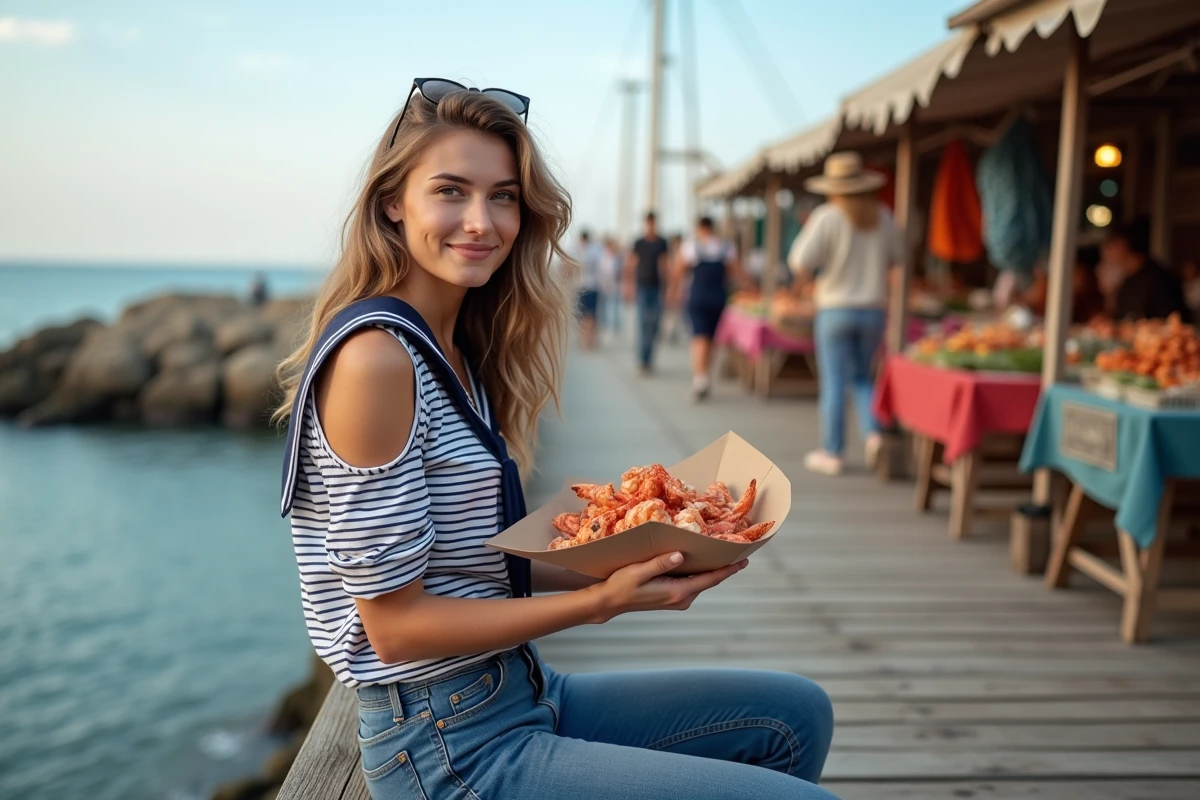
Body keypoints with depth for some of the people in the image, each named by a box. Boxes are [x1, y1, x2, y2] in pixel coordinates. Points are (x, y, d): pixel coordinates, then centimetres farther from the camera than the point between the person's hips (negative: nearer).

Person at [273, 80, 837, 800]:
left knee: (797, 716, 15)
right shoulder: (375, 357, -20)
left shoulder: (461, 350, 8)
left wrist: (626, 565, 0)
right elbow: (396, 623, -19)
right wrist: (602, 600, -20)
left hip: (522, 694, 9)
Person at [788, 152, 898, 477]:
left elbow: (800, 264, -13)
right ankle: (873, 431, -1)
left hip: (836, 309, -4)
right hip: (873, 309, 4)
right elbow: (894, 257, 15)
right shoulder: (882, 216, 3)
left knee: (834, 382, 2)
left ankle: (831, 453, 7)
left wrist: (806, 231, 4)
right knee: (862, 377, 18)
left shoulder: (827, 217, -11)